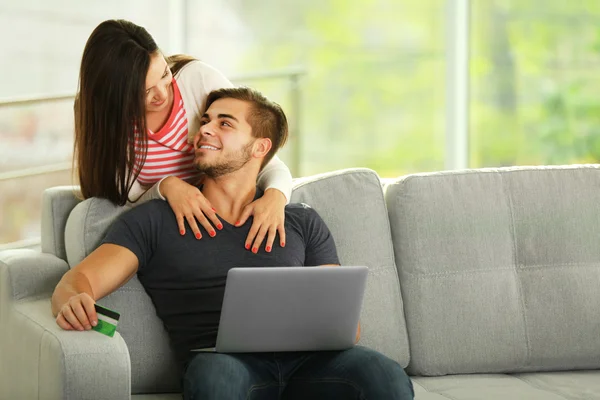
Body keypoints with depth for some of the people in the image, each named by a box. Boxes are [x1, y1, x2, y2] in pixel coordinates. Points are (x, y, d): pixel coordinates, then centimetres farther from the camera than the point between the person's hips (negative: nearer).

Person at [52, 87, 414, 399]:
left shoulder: (302, 222, 26)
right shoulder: (154, 221, 20)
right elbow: (77, 281, 8)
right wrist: (73, 303, -18)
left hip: (306, 359, 2)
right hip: (225, 362, -2)